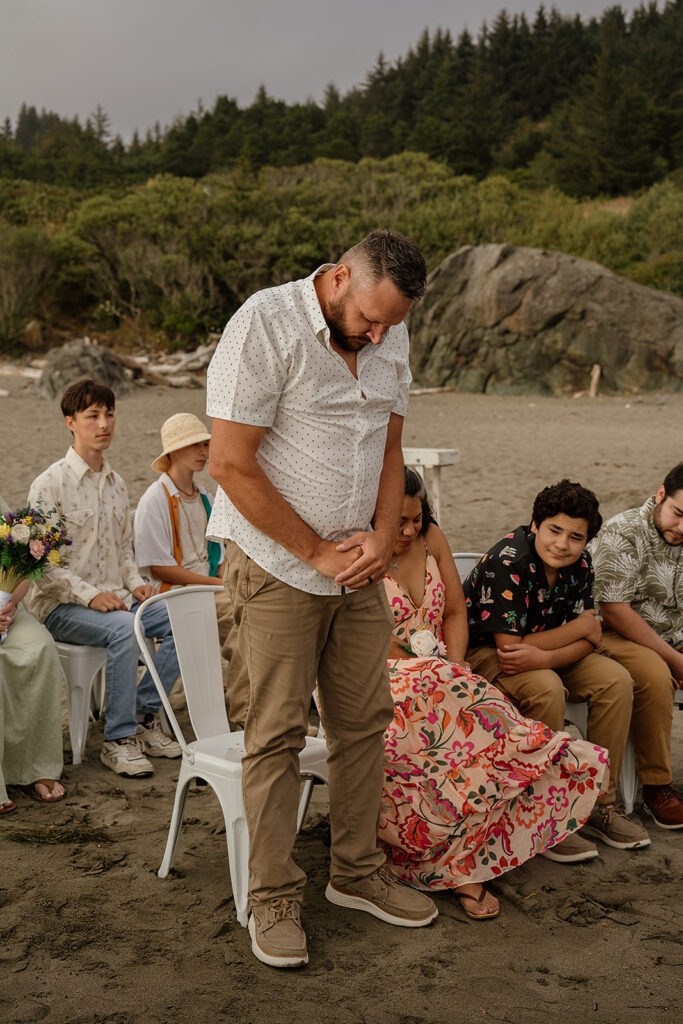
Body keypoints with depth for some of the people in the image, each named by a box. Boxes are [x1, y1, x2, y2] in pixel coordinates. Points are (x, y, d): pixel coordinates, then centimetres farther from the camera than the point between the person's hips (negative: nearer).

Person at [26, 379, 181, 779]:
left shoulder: (116, 483, 14)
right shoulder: (50, 484, -8)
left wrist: (135, 582, 2)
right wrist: (90, 595, -21)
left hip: (115, 598, 7)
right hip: (61, 606, -6)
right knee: (125, 629, -35)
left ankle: (143, 715, -4)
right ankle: (119, 739, -22)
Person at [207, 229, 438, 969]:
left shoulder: (390, 338, 7)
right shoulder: (264, 325, -15)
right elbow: (230, 464, -18)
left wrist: (382, 536, -2)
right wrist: (318, 553, -14)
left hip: (358, 567, 6)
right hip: (276, 567, -6)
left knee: (363, 721, 10)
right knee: (277, 734, -1)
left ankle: (357, 873, 26)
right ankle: (273, 900, 13)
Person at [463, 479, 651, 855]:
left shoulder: (579, 563, -6)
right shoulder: (506, 563, -27)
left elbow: (589, 641, -9)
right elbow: (509, 646, -29)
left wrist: (544, 657, -32)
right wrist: (583, 625, -18)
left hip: (543, 648, 7)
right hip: (483, 652, -7)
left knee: (616, 680, -13)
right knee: (547, 690, -35)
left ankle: (600, 803, -4)